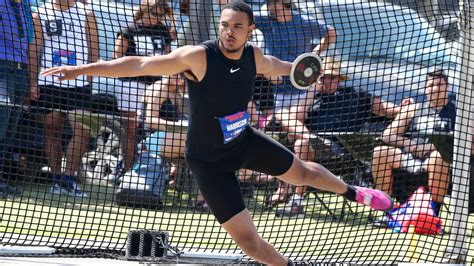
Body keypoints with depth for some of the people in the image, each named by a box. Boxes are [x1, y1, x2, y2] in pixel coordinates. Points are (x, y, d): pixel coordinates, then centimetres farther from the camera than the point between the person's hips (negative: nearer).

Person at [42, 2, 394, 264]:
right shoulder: (198, 57, -30)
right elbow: (140, 64, -34)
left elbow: (274, 66, 15)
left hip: (244, 140, 6)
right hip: (209, 160, -6)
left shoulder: (253, 56, -11)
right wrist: (83, 69, -40)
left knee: (301, 172, 26)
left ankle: (353, 192, 56)